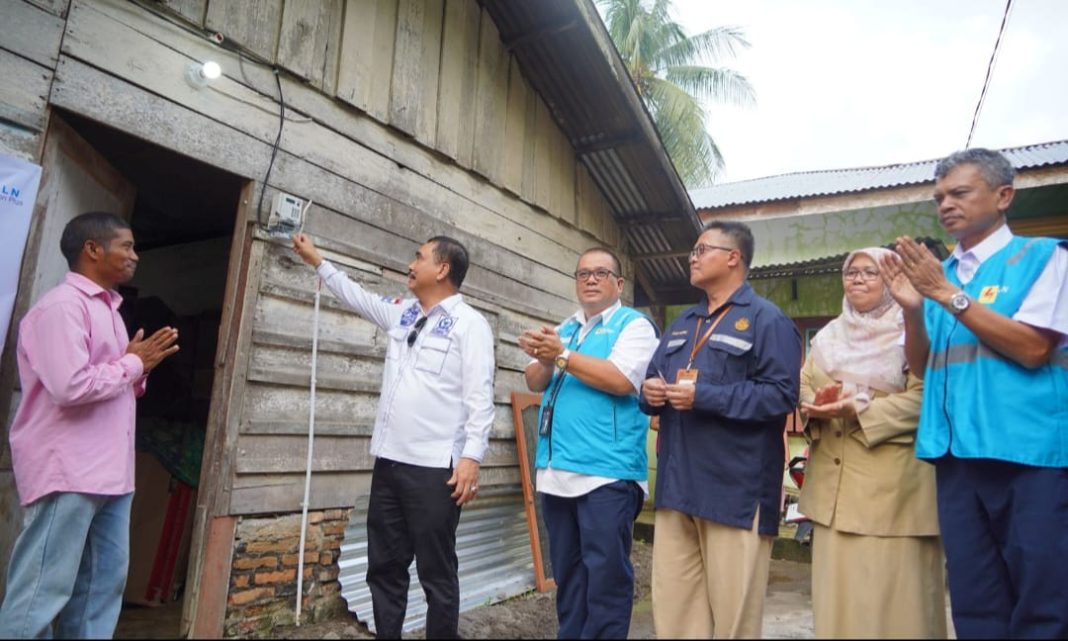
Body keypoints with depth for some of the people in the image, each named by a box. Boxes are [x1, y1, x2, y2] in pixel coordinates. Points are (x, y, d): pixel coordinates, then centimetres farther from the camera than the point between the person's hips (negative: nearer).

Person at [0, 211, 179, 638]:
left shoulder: (107, 308, 17)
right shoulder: (62, 305, -11)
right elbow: (71, 388, -23)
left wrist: (141, 367, 4)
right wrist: (133, 363, -10)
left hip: (109, 472, 9)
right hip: (68, 472, -9)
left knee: (104, 584, 13)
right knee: (41, 595, -1)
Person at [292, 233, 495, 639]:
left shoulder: (469, 323, -6)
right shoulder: (401, 313, 15)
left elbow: (480, 397, -12)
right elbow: (356, 296, 32)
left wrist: (472, 456, -20)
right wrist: (317, 260, 36)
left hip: (434, 468, -7)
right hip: (389, 461, 8)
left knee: (436, 574, 4)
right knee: (384, 568, 16)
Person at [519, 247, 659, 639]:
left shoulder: (634, 325, -1)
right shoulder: (563, 329, 18)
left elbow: (622, 380, -17)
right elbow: (535, 382, 10)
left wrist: (562, 356, -15)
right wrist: (545, 359, -12)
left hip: (606, 472, -6)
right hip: (556, 471, 6)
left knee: (605, 576, -1)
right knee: (566, 573, 16)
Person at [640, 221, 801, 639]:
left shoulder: (767, 319, -4)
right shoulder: (682, 324, 20)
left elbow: (781, 395, -15)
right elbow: (653, 386, 23)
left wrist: (703, 396, -18)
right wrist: (650, 392, -2)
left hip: (735, 488, -7)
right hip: (677, 483, 7)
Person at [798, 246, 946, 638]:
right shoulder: (828, 335, 17)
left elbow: (923, 396, -10)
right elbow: (803, 385, 12)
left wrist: (861, 410, -21)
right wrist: (815, 407, -10)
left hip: (891, 480, -5)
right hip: (834, 479, 5)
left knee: (892, 585, 0)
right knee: (838, 583, 9)